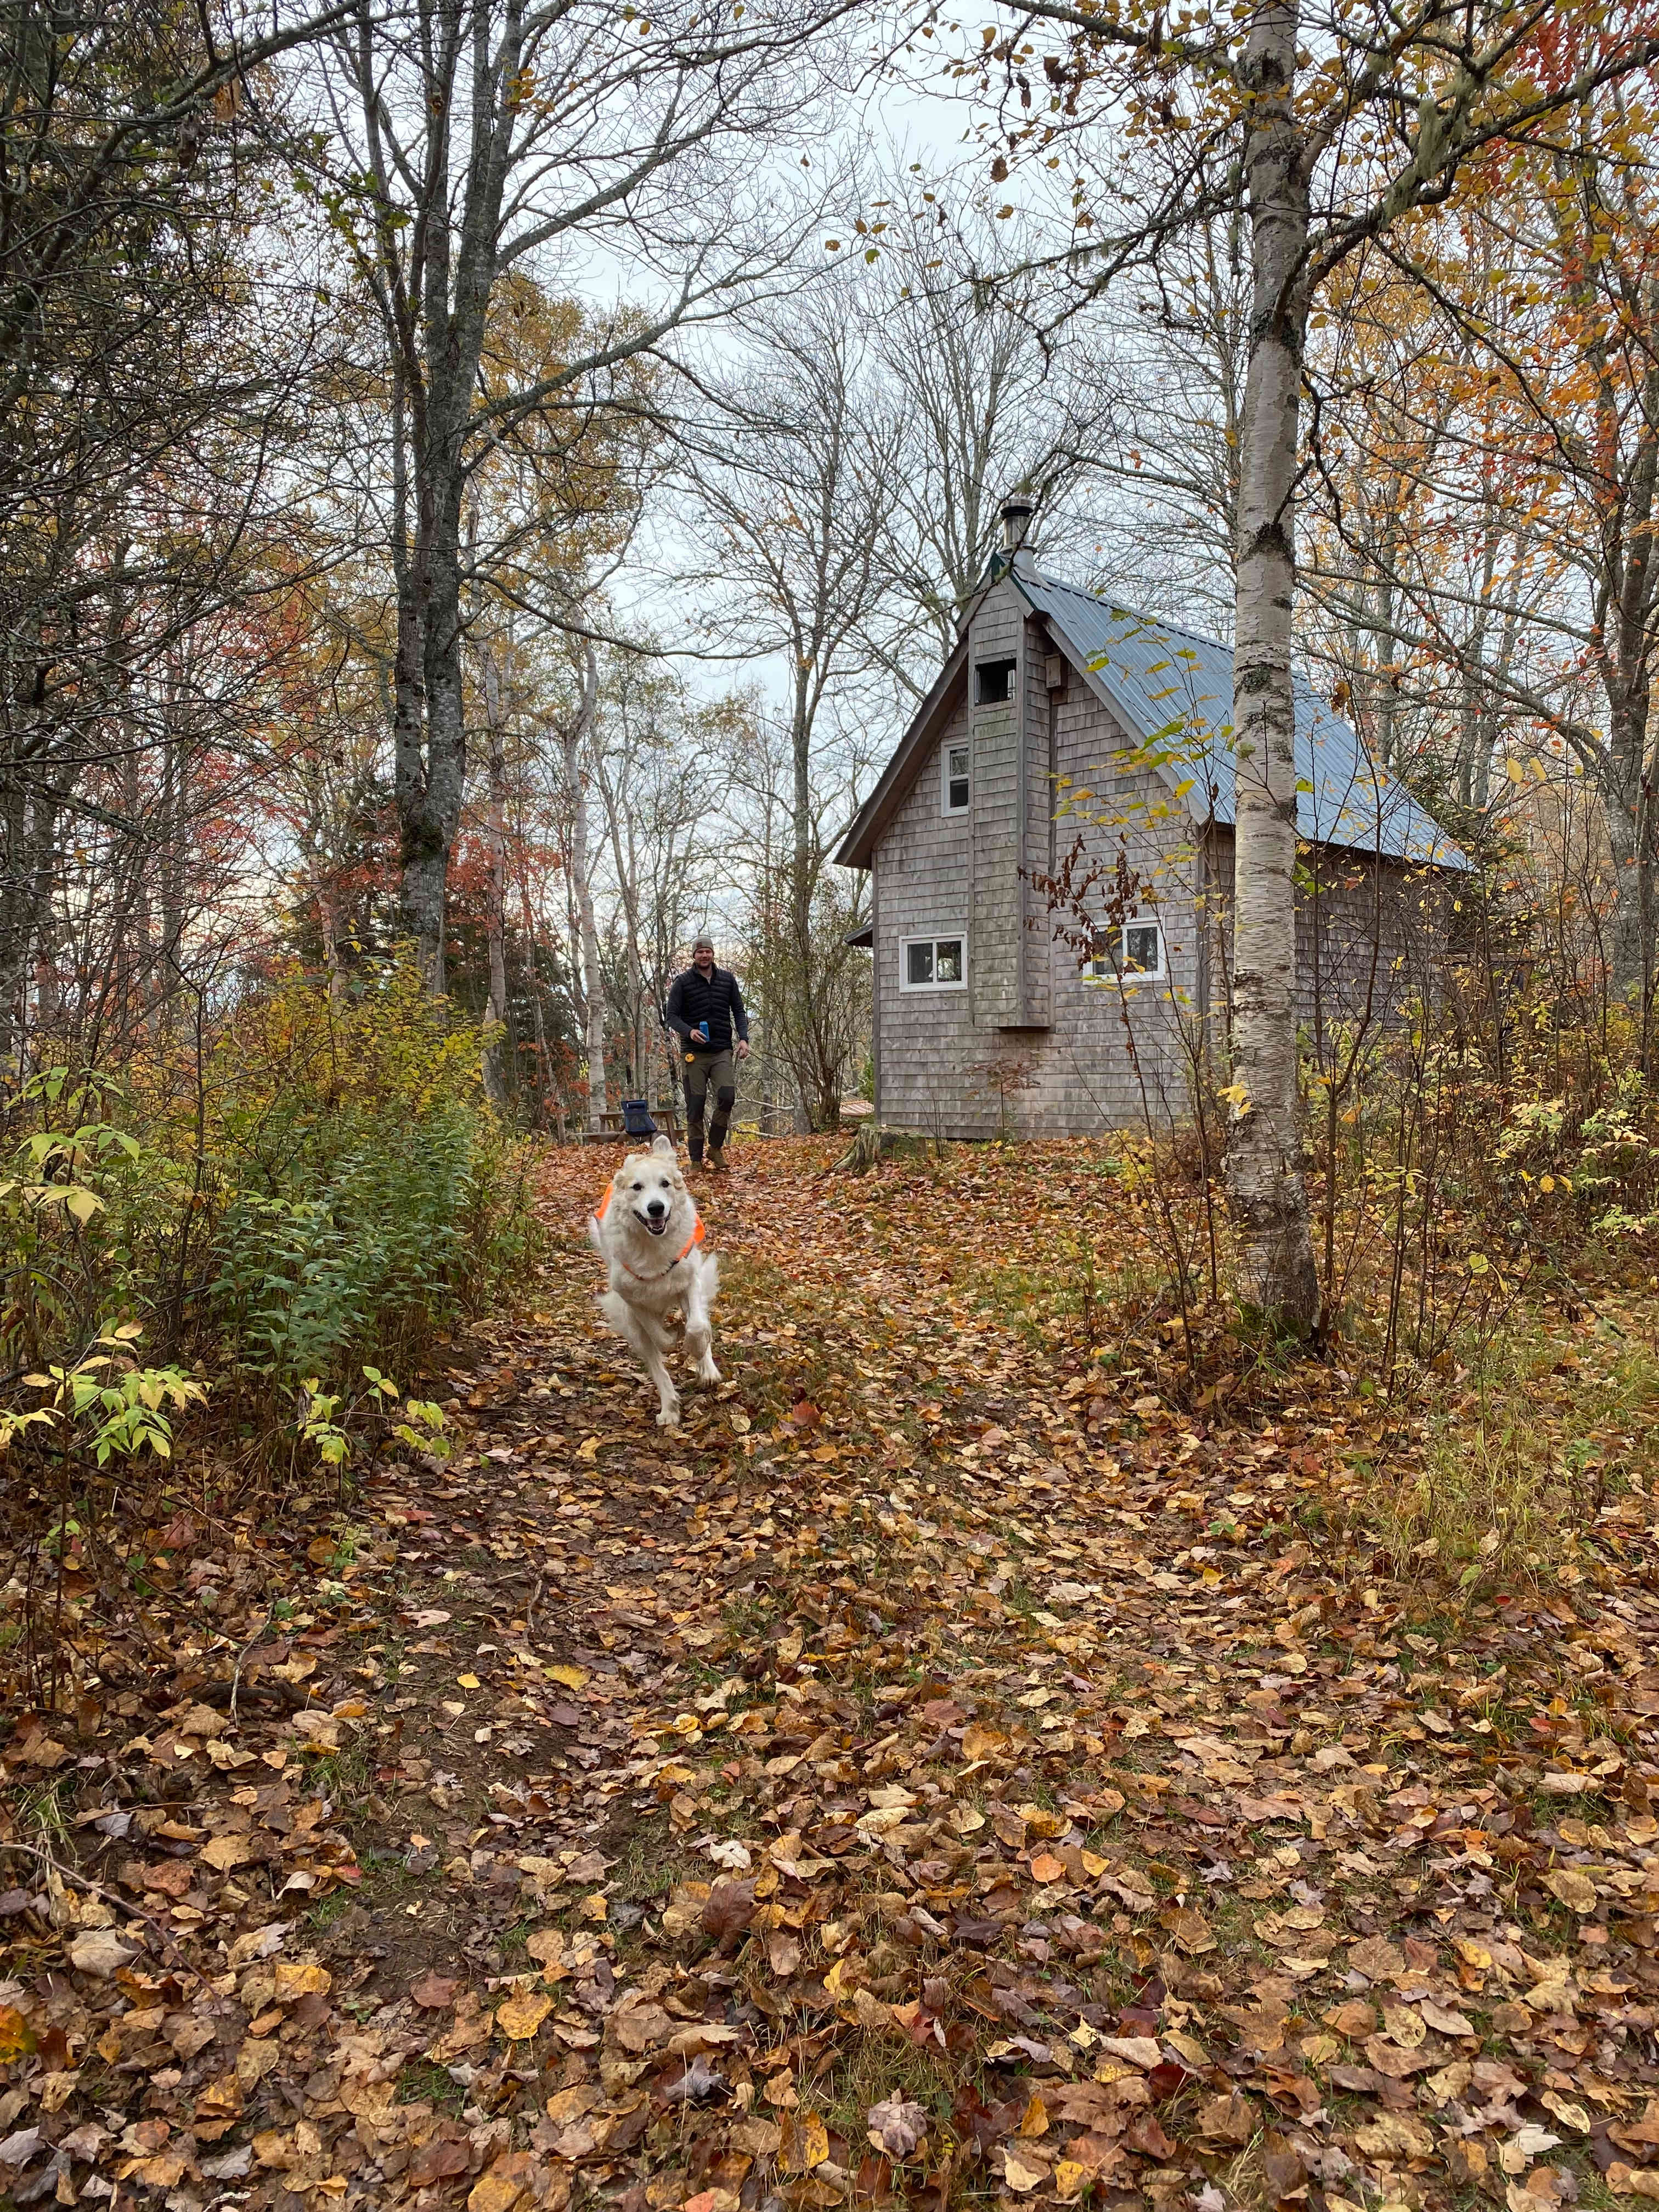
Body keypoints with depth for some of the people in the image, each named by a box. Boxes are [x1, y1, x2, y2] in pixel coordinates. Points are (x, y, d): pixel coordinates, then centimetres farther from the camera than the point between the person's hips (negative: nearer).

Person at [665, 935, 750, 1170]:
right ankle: (696, 1161, 6)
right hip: (695, 1053, -1)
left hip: (722, 1051, 2)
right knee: (695, 1107, -2)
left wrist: (743, 1038, -2)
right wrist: (689, 1031, -20)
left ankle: (716, 1147, 3)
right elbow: (672, 1016, 0)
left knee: (727, 1097, -17)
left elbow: (739, 1011, 14)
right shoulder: (683, 982, 2)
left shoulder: (727, 979, 11)